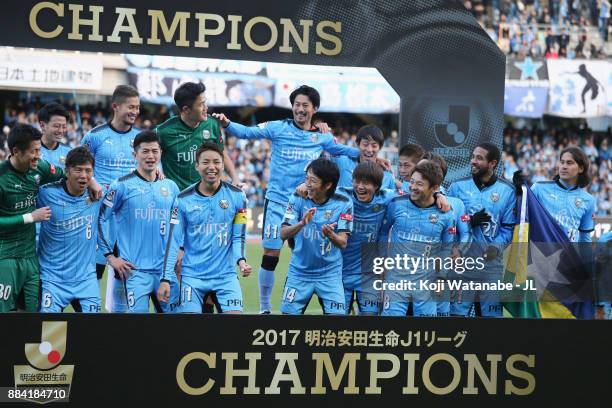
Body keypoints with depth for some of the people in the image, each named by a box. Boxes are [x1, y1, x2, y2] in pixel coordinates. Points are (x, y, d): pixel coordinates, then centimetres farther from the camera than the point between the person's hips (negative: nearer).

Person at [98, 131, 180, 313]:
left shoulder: (170, 187, 12)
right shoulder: (122, 185, -2)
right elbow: (99, 219, -2)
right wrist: (110, 256, -5)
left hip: (166, 268, 4)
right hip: (135, 270, -4)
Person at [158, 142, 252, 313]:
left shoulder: (236, 196, 1)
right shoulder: (183, 200, -2)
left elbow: (238, 237, 3)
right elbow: (173, 241, -2)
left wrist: (240, 260, -17)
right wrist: (165, 279, -8)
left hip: (226, 275, 1)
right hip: (192, 276, -1)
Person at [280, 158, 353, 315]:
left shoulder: (343, 203, -11)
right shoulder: (298, 199, -9)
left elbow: (343, 243, -14)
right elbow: (283, 234, -15)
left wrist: (330, 235, -36)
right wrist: (302, 223, -34)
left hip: (330, 273, -1)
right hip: (299, 271, 1)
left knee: (336, 313, -10)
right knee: (289, 312, 0)